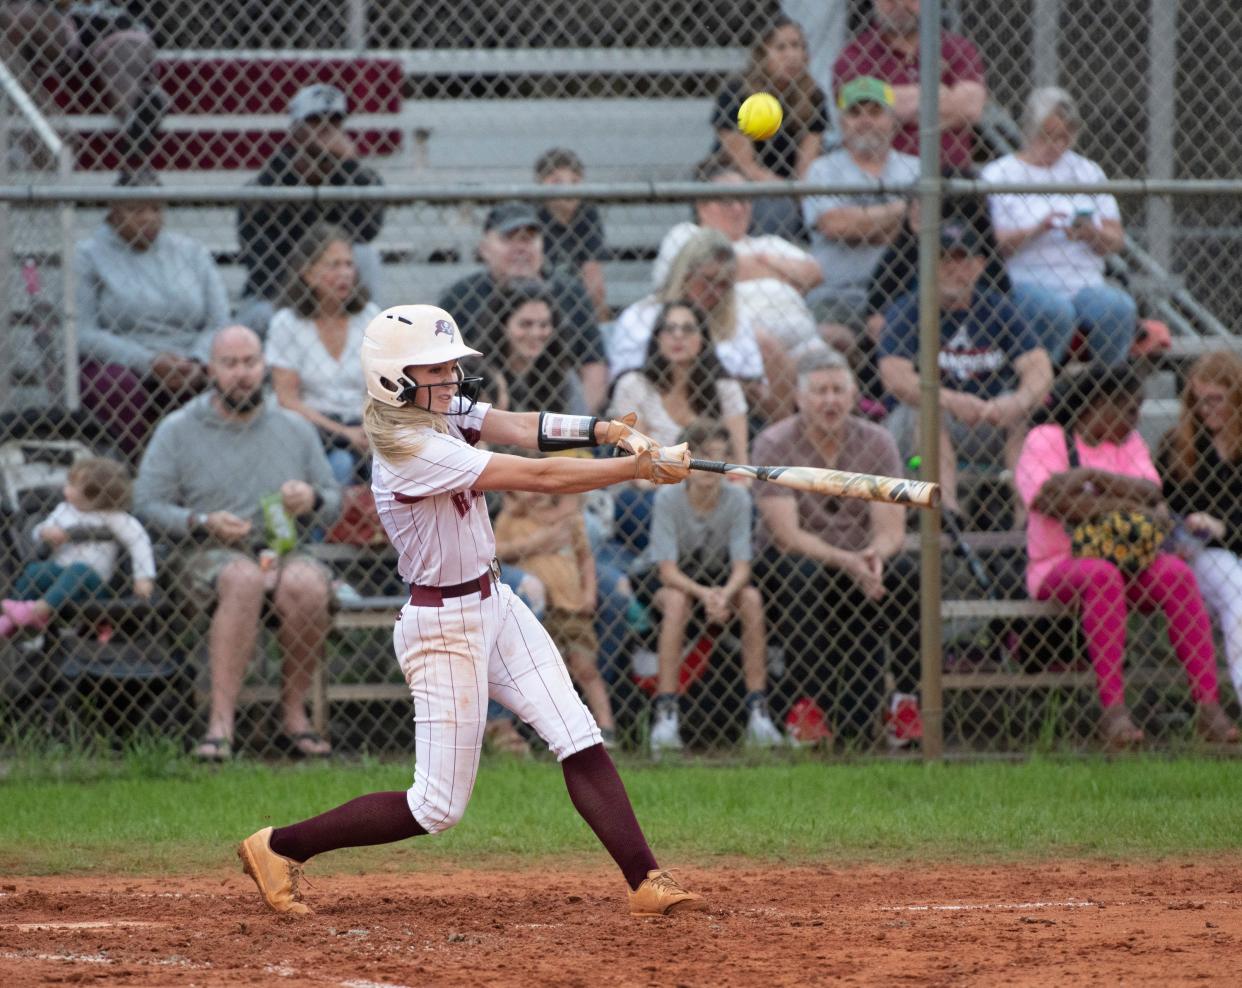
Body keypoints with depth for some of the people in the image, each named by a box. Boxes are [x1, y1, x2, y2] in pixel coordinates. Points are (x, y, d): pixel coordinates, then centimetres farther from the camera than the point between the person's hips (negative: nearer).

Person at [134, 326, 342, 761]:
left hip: (284, 550, 2)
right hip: (214, 555, -2)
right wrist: (202, 523, -13)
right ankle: (221, 721, -43)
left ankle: (294, 713, -21)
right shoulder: (178, 430, 9)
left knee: (306, 585, -36)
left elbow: (334, 504, 20)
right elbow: (147, 503, 4)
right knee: (244, 580, -40)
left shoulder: (295, 430, 16)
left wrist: (313, 499, -5)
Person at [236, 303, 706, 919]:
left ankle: (646, 883, -1)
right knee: (438, 807, -2)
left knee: (580, 741, 0)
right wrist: (642, 467, -22)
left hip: (493, 603, 9)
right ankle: (279, 848, 10)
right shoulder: (410, 450, -26)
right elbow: (541, 477, -26)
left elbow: (520, 428, -7)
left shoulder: (443, 411, 2)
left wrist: (604, 430, -25)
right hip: (445, 628, -9)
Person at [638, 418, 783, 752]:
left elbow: (741, 567, -21)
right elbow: (668, 571, -27)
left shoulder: (737, 499, -17)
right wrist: (704, 595, -44)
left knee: (751, 598, -28)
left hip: (717, 577, 2)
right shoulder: (668, 498, -23)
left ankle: (758, 709, -25)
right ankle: (665, 713, -37)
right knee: (678, 601, -36)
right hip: (664, 579, -2)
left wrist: (724, 595, -43)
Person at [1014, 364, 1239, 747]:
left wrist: (1093, 476, -17)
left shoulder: (1130, 444, 17)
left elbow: (1150, 492, -3)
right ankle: (1113, 711, -44)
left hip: (1126, 560, 4)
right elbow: (1050, 500, -16)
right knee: (1102, 576, -38)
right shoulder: (1045, 439, 1)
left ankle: (1208, 707, -33)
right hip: (1058, 567, -4)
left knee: (1177, 573, -27)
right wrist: (1125, 505, -17)